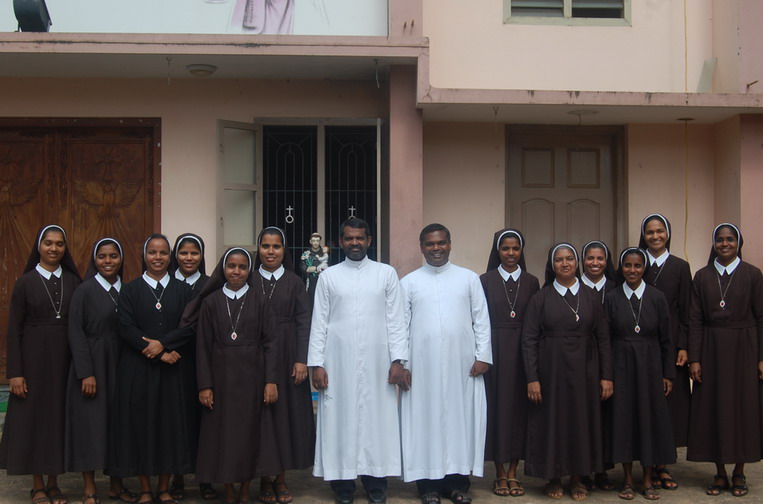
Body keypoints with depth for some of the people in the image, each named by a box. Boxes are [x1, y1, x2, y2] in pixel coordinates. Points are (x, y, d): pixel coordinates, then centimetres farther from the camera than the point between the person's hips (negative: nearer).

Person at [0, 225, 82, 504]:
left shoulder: (73, 281, 4)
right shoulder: (25, 282, -2)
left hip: (65, 358, 2)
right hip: (34, 357, -2)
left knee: (60, 416, 6)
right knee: (33, 416, 4)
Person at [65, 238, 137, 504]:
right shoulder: (85, 290, -6)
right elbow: (76, 334, -9)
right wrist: (86, 373, -14)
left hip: (120, 365, 4)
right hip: (92, 364, -4)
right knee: (91, 422, 1)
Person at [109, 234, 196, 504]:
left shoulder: (183, 290, 8)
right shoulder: (130, 290, 4)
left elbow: (189, 327, -1)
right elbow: (126, 327, -7)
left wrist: (162, 343, -16)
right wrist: (158, 353, -14)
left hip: (174, 369, 1)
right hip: (138, 368, -1)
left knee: (171, 422, 3)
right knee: (140, 423, 1)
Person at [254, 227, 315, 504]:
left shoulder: (295, 282, 4)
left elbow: (303, 322, -1)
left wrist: (301, 360, -10)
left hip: (287, 357, 1)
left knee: (286, 412, 5)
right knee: (260, 414, 2)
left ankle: (281, 478, 15)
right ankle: (264, 478, 12)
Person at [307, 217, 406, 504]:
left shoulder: (387, 274, 5)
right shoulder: (328, 276, 6)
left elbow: (396, 320, 3)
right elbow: (319, 323, 3)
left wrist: (398, 359, -5)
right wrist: (316, 364, -4)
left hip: (377, 363, 0)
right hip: (338, 363, 0)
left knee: (377, 421, 3)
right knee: (340, 421, 3)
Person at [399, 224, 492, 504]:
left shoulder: (469, 278, 7)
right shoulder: (409, 282, 5)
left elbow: (481, 320, 5)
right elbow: (401, 324, 3)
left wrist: (483, 356, -2)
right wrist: (400, 363, -2)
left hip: (462, 363, 1)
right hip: (422, 364, 0)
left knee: (461, 417, 3)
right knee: (426, 419, 3)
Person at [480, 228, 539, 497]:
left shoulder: (531, 282, 7)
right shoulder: (486, 280, 2)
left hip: (523, 351, 2)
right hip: (494, 351, -2)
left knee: (519, 407, 4)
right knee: (497, 406, 1)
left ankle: (513, 472, 13)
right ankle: (500, 473, 10)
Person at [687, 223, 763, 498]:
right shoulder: (702, 276, 4)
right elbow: (695, 320, 2)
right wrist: (694, 358, -4)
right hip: (712, 349, 2)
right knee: (713, 408, 3)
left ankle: (739, 473, 15)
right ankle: (720, 473, 13)